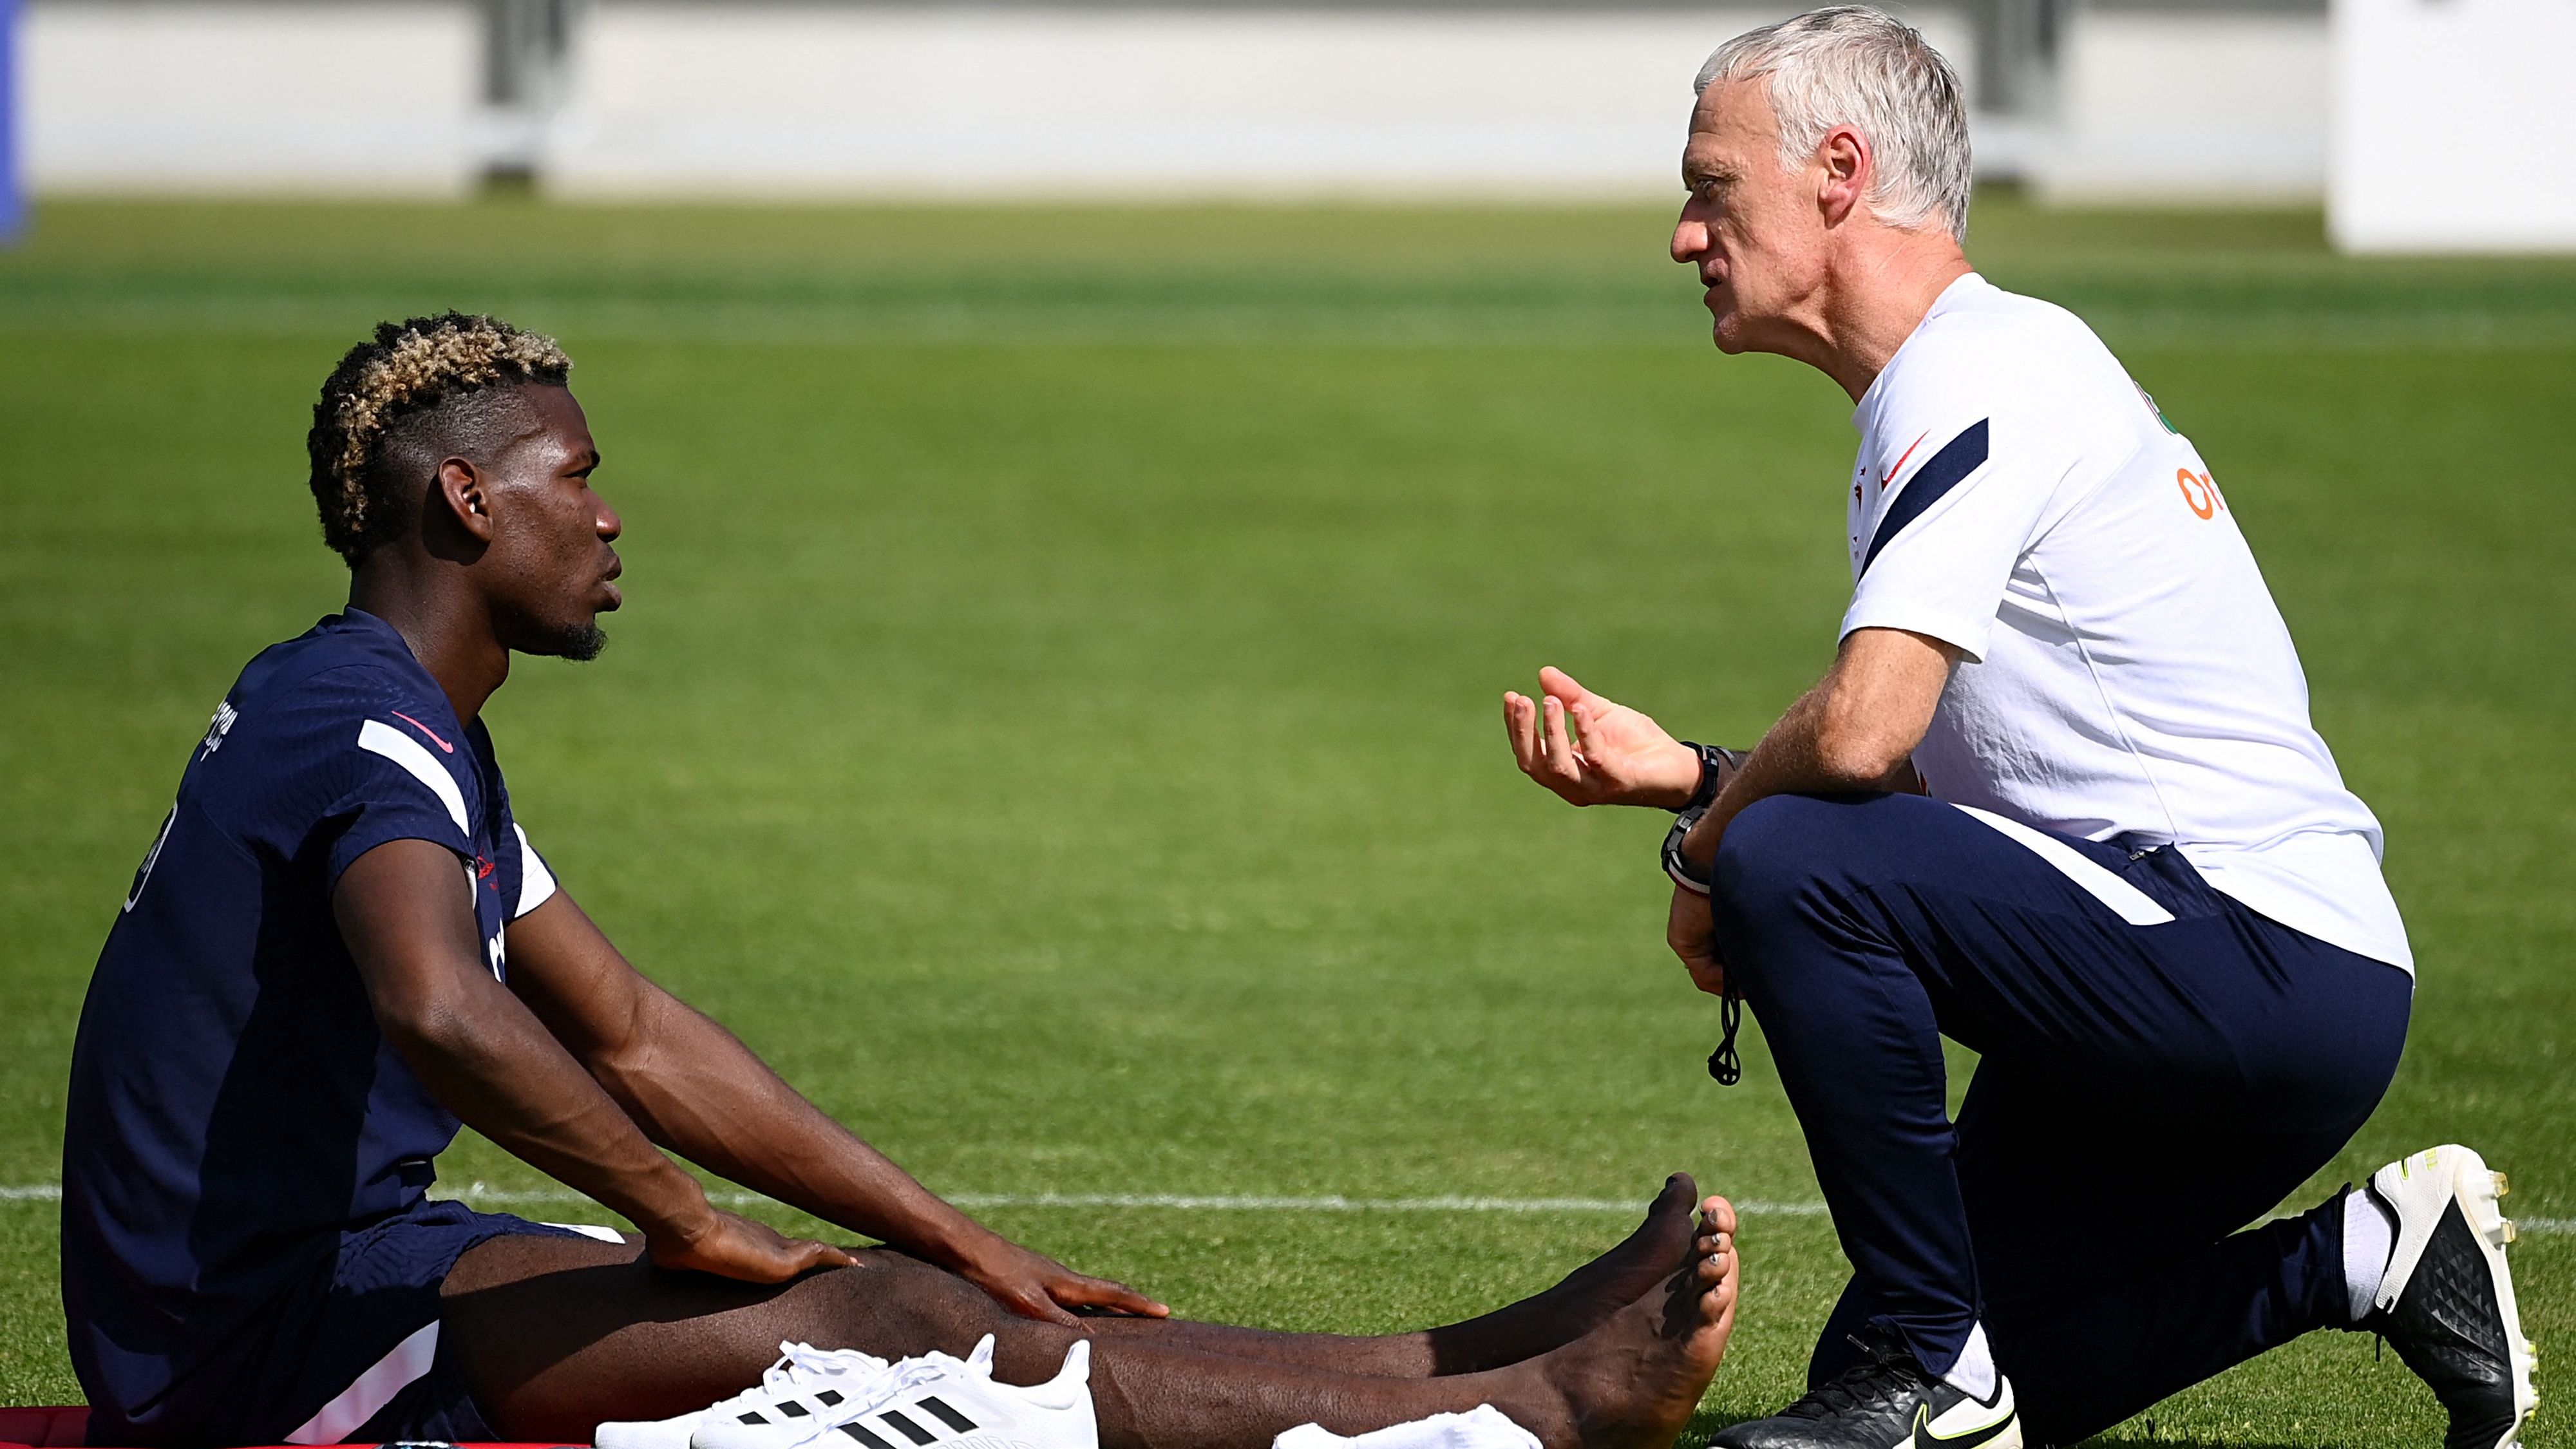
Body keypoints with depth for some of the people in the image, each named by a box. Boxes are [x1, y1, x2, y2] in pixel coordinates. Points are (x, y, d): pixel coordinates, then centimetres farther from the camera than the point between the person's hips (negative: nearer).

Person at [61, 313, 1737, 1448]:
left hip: (330, 1261, 10)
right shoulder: (363, 729, -16)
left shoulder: (408, 731, 19)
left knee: (917, 1294, 2)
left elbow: (630, 1037, 21)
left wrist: (960, 1242, 16)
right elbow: (443, 1010, -36)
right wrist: (692, 1225, -22)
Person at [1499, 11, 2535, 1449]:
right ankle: (2368, 1261, 16)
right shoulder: (1999, 366, 19)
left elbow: (1859, 733, -26)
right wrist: (1676, 771, 11)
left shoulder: (1974, 375, -13)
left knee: (1789, 868, -25)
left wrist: (1706, 856, -7)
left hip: (2263, 966, -10)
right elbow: (1922, 778, 21)